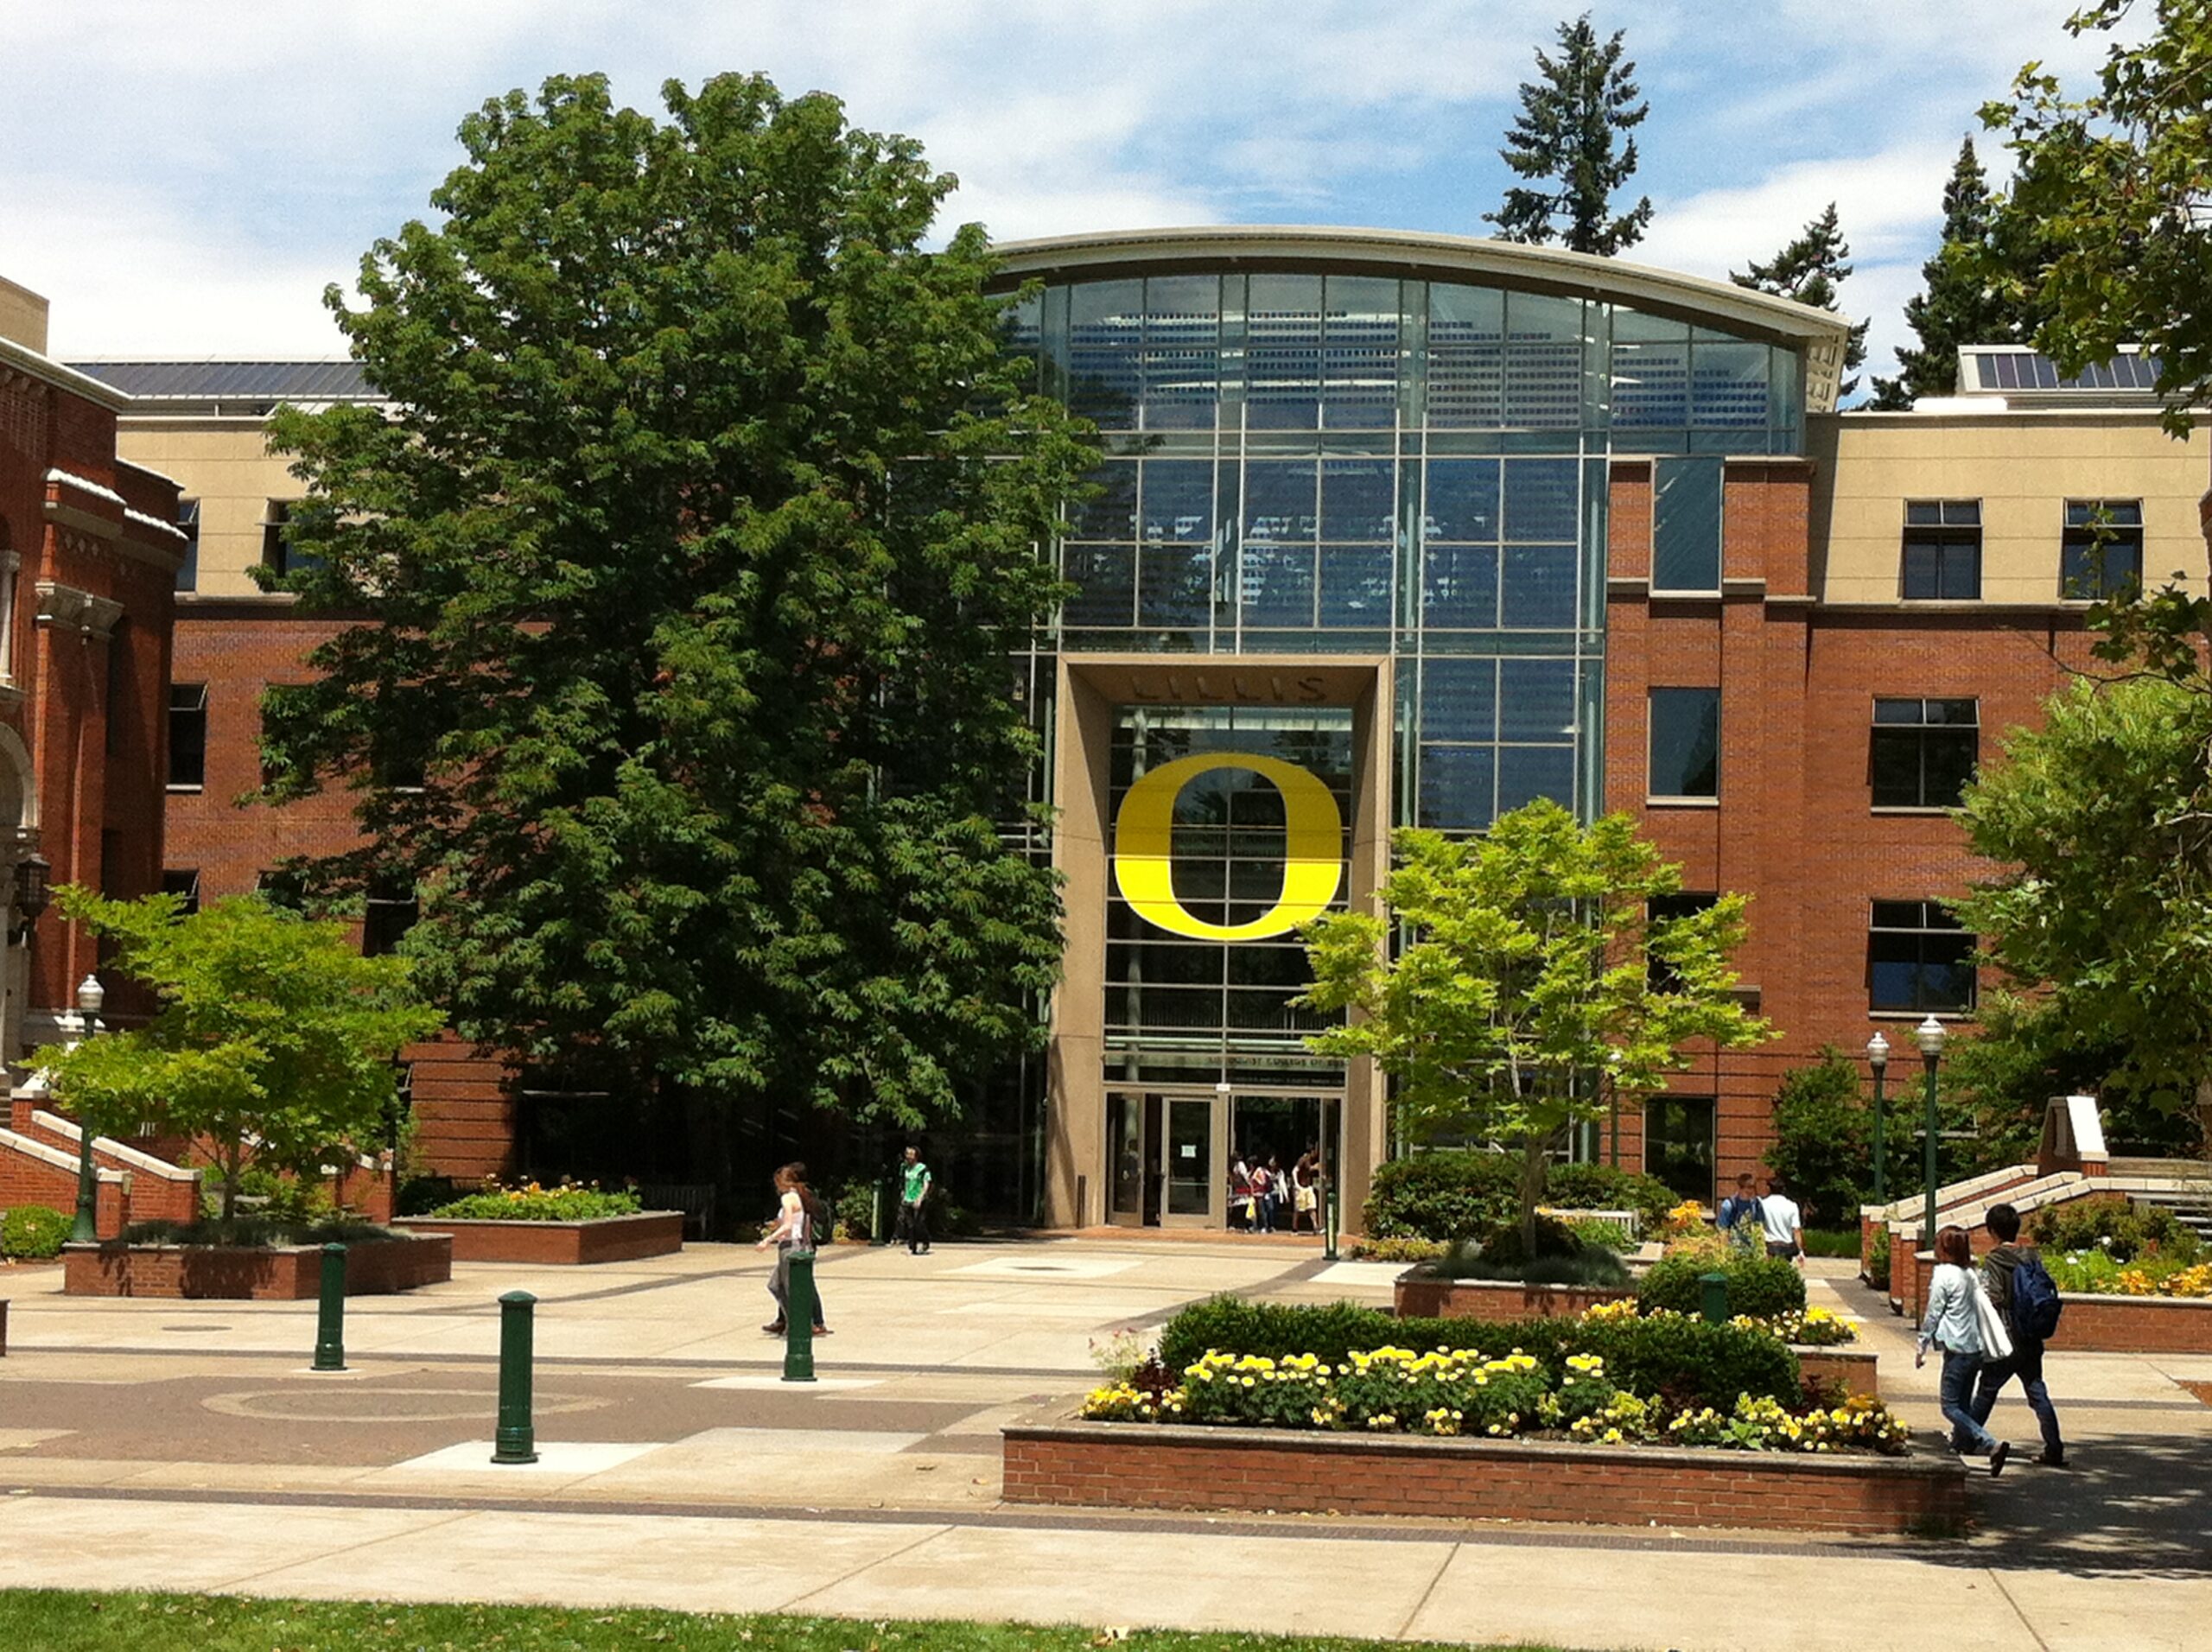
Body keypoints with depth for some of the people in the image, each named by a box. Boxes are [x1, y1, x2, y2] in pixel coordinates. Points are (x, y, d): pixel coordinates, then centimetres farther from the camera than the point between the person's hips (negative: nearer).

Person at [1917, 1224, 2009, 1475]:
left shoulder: (1944, 1276, -11)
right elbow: (1979, 1310, 13)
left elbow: (1932, 1315, -8)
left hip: (1957, 1349, -8)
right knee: (1964, 1404, 20)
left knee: (1951, 1407, -7)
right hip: (1976, 1348, 8)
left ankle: (1992, 1445, -22)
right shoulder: (1971, 1275, 9)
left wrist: (1922, 1348, 0)